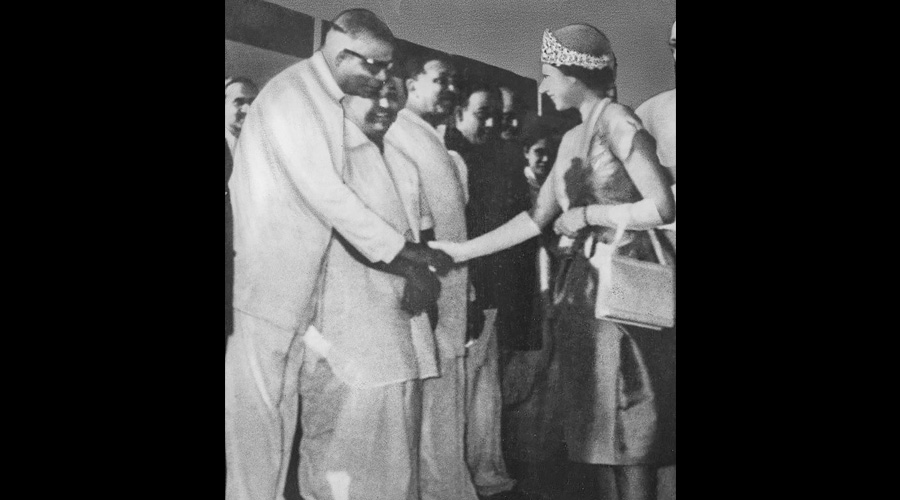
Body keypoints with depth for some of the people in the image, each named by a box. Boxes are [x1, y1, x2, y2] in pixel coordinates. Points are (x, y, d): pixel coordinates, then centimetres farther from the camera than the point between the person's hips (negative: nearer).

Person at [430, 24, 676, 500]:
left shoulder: (617, 122, -9)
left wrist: (586, 215, -9)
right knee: (605, 428, 10)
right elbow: (536, 218, 15)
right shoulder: (572, 139, 16)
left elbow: (662, 207, -18)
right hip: (583, 284, 8)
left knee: (628, 429, -4)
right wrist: (462, 250, 10)